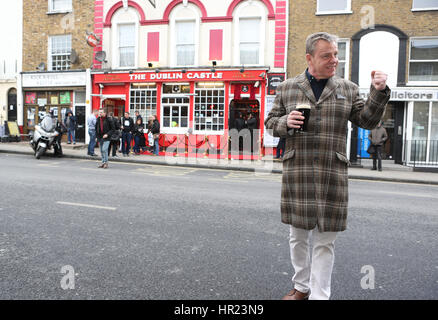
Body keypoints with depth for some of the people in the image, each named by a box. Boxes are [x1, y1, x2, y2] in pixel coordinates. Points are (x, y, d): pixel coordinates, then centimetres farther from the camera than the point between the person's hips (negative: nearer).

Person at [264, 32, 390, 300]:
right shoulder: (287, 88, 8)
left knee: (325, 240, 4)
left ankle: (320, 295, 17)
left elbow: (367, 121, 10)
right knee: (298, 235, 12)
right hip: (297, 171, 1)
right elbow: (271, 122, 12)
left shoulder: (348, 89, 10)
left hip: (333, 174, 0)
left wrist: (379, 92, -4)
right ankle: (302, 287, 32)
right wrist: (286, 122, -9)